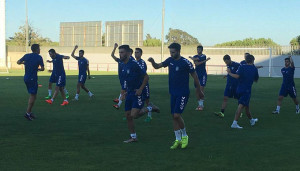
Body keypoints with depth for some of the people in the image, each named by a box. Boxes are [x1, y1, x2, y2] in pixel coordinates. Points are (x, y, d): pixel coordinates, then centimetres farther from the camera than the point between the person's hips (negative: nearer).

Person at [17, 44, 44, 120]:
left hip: (26, 78, 7)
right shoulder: (39, 57, -8)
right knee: (33, 96, -1)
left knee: (32, 95, 17)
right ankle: (28, 113, -5)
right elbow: (42, 68, -8)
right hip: (33, 78, -7)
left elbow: (18, 62, 16)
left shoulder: (26, 56, 7)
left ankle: (30, 112, 18)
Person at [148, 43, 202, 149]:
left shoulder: (186, 62, -13)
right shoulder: (170, 60, 5)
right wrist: (152, 62, -10)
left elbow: (195, 76, -5)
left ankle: (184, 135, 10)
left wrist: (198, 90, 2)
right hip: (173, 93, 7)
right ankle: (178, 140, 18)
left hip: (183, 93, -7)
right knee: (174, 116, 8)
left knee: (177, 115, -13)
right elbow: (157, 66, 12)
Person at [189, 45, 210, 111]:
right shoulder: (195, 56, 11)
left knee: (201, 89, -12)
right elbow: (196, 63, -9)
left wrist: (192, 58, -2)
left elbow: (196, 59, -18)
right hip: (197, 74, 5)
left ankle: (201, 104, -9)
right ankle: (199, 104, 13)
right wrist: (205, 60, -14)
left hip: (203, 74, -5)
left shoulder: (203, 56, -3)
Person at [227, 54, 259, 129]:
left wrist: (229, 73, -2)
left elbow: (237, 76, -15)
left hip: (239, 89, 4)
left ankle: (251, 120, 40)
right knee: (241, 106, -12)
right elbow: (256, 80, 14)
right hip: (247, 90, -4)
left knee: (246, 106, 19)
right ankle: (234, 123, -24)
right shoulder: (254, 69, 3)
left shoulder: (242, 67, 0)